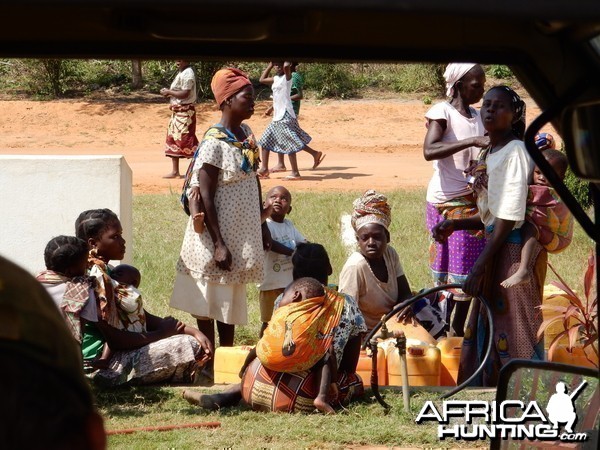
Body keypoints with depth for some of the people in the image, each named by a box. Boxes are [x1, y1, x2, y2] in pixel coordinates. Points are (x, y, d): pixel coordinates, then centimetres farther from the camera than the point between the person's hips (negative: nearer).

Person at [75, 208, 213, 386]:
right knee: (188, 346, -18)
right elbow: (115, 339, -23)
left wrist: (192, 331, -1)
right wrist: (161, 333, -9)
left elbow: (144, 317, 12)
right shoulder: (96, 278, -19)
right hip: (105, 365, -11)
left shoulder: (107, 272, 13)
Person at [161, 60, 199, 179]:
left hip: (185, 111, -10)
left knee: (186, 140, -10)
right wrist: (168, 92, 4)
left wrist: (169, 92, -15)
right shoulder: (181, 73, 14)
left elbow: (185, 93, -23)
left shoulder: (187, 74, -16)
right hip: (177, 111, 10)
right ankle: (175, 171, 17)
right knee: (173, 139, 11)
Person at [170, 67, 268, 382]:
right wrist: (218, 244, -21)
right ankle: (208, 364, 12)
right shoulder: (214, 143, -20)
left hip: (243, 232, 8)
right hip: (219, 232, -8)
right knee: (211, 300, 3)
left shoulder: (246, 133, 4)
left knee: (233, 297, 15)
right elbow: (205, 197, -20)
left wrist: (261, 225, 16)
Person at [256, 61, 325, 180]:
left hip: (285, 116, -9)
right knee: (265, 141, 13)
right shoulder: (275, 79, 15)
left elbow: (287, 66, -29)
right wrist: (271, 64, 21)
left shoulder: (287, 77, -8)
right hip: (277, 117, 9)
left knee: (289, 144, -9)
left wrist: (286, 63, -6)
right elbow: (262, 79, 28)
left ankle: (295, 173, -8)